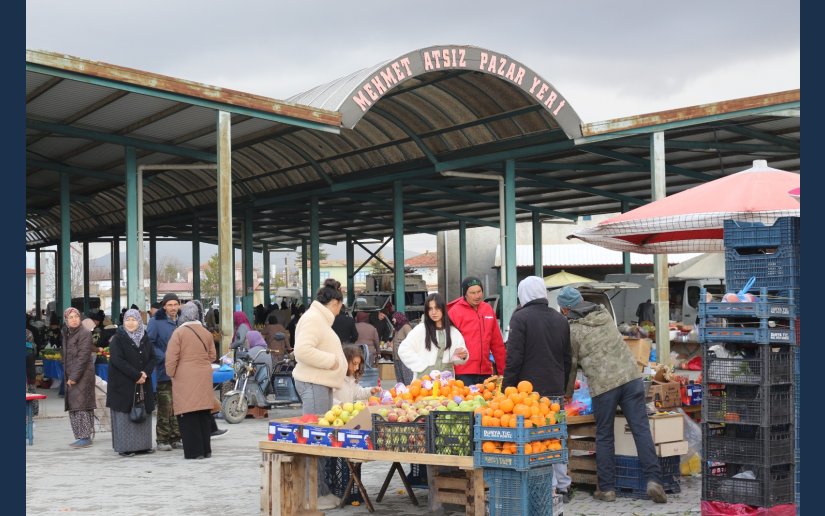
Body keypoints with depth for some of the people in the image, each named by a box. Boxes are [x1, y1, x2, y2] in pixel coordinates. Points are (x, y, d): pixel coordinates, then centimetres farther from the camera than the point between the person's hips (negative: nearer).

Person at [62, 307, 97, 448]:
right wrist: (67, 376, 10)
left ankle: (85, 438, -8)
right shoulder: (67, 334, 15)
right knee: (73, 407, 8)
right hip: (71, 375, 8)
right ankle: (83, 437, 13)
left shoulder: (85, 333, -9)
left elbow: (83, 357, -15)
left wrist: (74, 377, -18)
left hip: (83, 375, -8)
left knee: (81, 406, -10)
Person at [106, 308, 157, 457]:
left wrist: (145, 373, -12)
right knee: (125, 415, -4)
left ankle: (142, 445, 12)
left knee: (143, 414, 6)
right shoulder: (118, 339, -5)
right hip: (123, 384, -5)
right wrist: (136, 375, -18)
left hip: (143, 383, 5)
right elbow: (117, 360, -15)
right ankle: (125, 447, 1)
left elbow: (152, 358, 7)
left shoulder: (145, 338, 10)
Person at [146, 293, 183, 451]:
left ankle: (175, 438, 16)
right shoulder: (156, 322, -2)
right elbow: (149, 343, -8)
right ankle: (162, 439, 1)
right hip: (165, 372, -5)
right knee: (165, 408, -7)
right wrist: (164, 358, -14)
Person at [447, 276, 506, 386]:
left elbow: (497, 343, 14)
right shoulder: (455, 311, -4)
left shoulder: (488, 309, 11)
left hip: (485, 372, 5)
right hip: (464, 374, -5)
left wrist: (503, 370, 13)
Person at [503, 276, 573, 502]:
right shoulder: (560, 319, 11)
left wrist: (507, 388, -7)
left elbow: (514, 357, -13)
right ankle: (563, 487, 20)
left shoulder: (520, 317, -8)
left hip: (530, 389, -6)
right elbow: (567, 358, 16)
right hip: (556, 389, 6)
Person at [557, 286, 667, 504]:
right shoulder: (604, 314, 16)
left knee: (604, 437, 9)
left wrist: (566, 396, 20)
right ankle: (654, 479, -5)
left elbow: (570, 366, 8)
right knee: (641, 429, 2)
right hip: (631, 376, 4)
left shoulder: (572, 330, 2)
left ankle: (606, 488, 14)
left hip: (603, 385, -3)